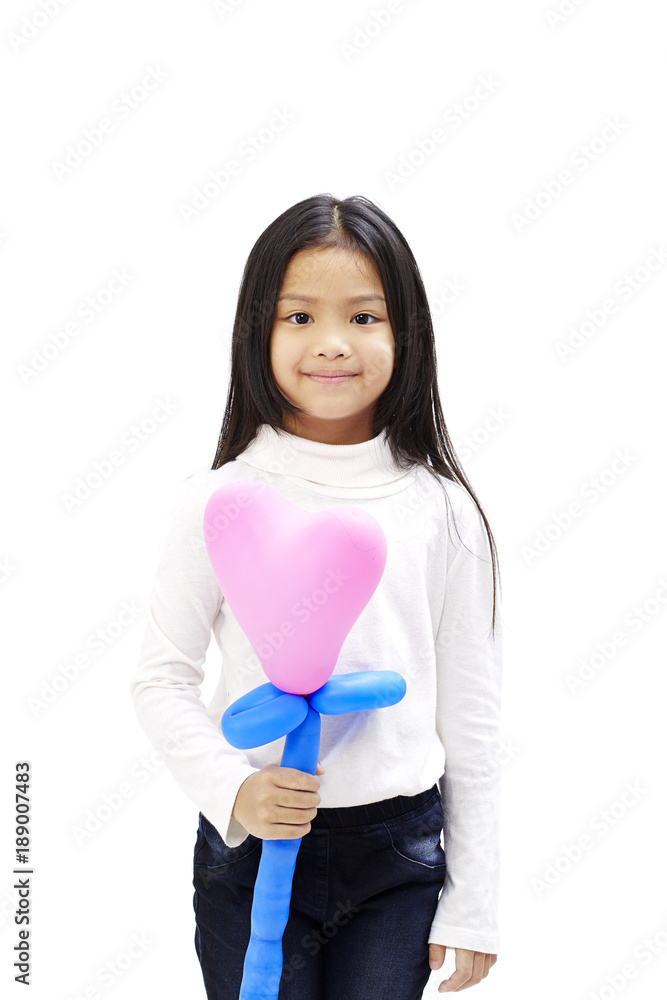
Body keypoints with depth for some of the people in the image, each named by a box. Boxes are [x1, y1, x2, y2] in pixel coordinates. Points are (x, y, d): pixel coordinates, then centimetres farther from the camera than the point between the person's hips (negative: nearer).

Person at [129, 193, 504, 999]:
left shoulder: (441, 509, -4)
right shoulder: (220, 500, -7)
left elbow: (470, 715, 1)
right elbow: (162, 678, -1)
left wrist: (473, 901, 4)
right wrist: (233, 789, -17)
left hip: (399, 854, 1)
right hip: (250, 848, -1)